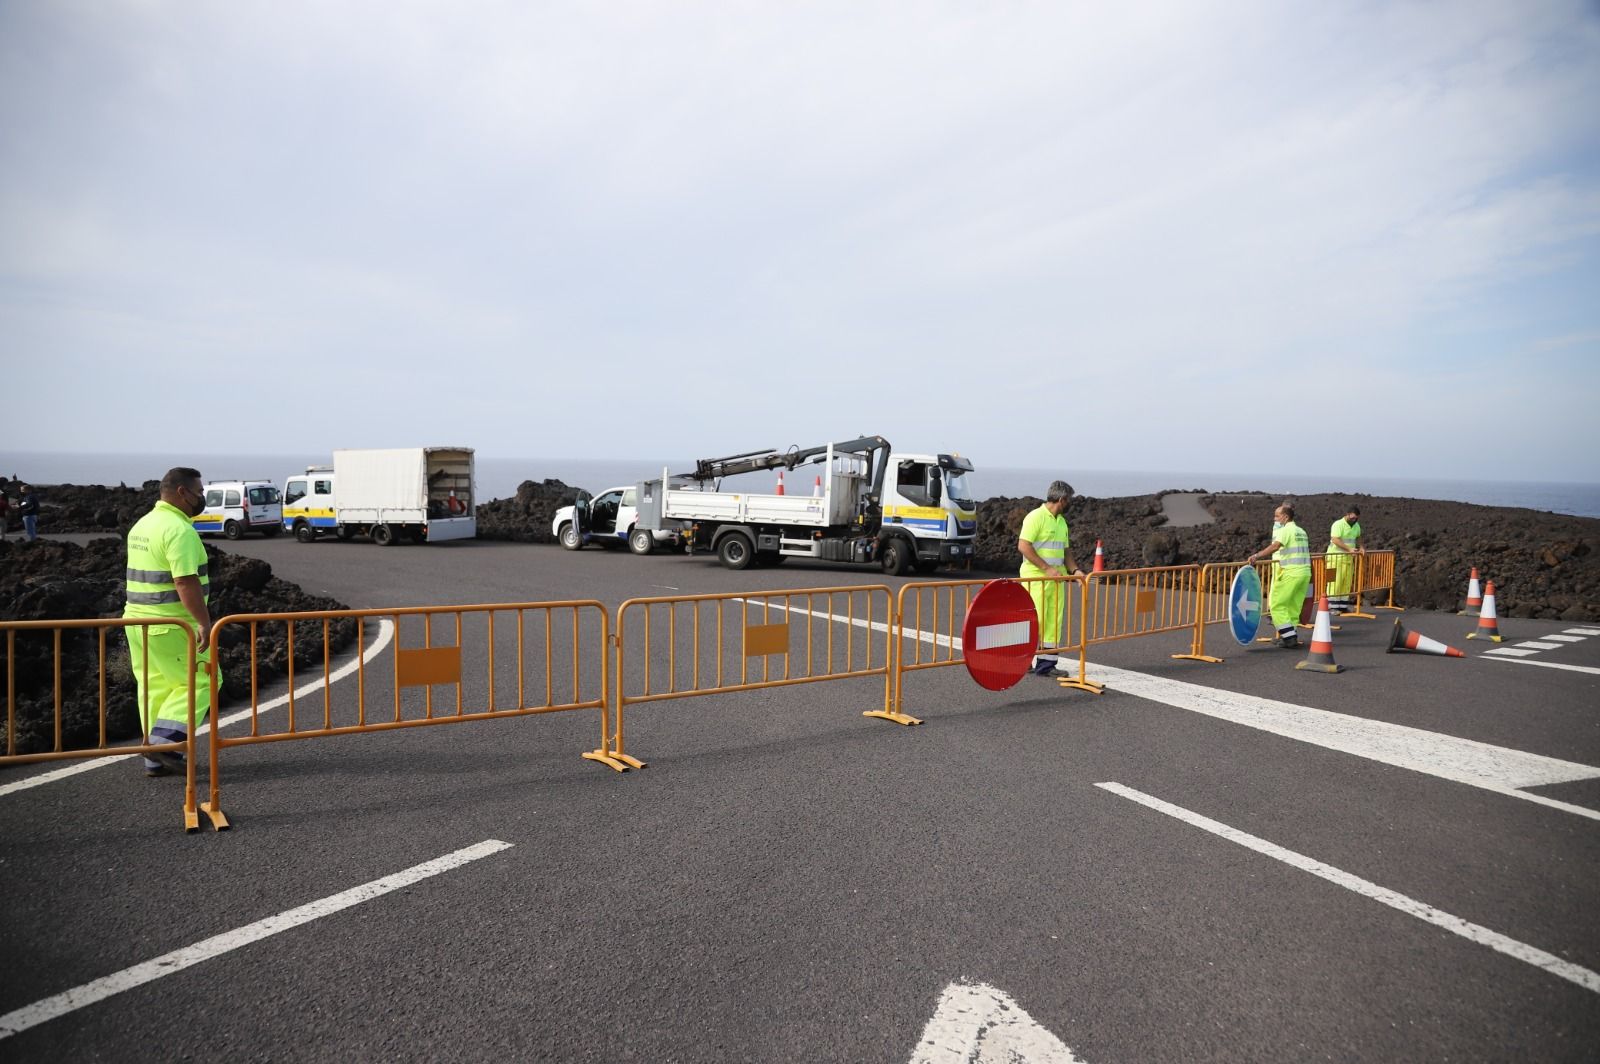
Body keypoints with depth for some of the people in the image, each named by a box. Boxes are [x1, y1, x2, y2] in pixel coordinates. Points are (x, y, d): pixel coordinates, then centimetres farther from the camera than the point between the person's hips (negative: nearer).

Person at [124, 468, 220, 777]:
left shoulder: (142, 525, 14)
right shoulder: (179, 530, -18)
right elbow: (185, 581, -25)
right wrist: (203, 621, -25)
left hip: (138, 620, 9)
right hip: (170, 626, -9)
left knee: (155, 688, 13)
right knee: (199, 681, 1)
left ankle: (157, 759, 18)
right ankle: (166, 739, -9)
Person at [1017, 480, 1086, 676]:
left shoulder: (1061, 521, 17)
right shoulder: (1036, 517, -10)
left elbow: (1066, 550, 22)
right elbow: (1023, 545, -17)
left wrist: (1075, 570, 4)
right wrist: (1046, 568, -19)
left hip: (1057, 578, 8)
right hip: (1036, 577, -8)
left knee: (1054, 621, 6)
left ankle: (1047, 664, 10)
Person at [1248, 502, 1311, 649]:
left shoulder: (1286, 530, -9)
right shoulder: (1301, 531, 17)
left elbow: (1275, 546, -27)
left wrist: (1257, 555, -35)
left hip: (1291, 573, -9)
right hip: (1305, 572, 9)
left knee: (1277, 605, -4)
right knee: (1294, 607, 13)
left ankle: (1289, 637, -9)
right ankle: (1290, 637, 14)